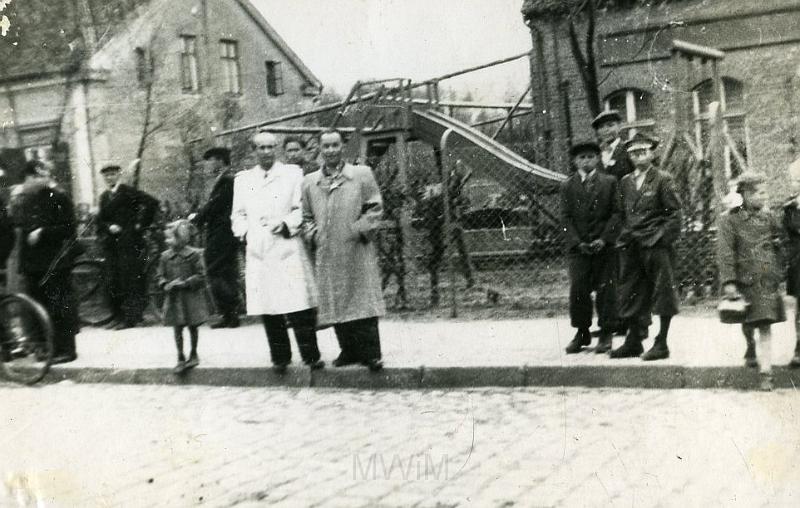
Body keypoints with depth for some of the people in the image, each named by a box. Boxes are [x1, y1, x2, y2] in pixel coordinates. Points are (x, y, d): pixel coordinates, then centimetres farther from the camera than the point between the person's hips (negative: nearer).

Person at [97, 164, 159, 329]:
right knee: (113, 281, 5)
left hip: (129, 241, -7)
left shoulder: (127, 192, -3)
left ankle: (131, 317, -6)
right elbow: (100, 220, 16)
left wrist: (141, 224, -10)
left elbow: (152, 202, -12)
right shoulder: (104, 197, 19)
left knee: (130, 279, -8)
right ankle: (118, 315, 12)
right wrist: (109, 227, -5)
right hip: (112, 244, 7)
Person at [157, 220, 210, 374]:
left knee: (192, 327, 9)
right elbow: (161, 276, 10)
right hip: (173, 298, 3)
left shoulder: (193, 254, -9)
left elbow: (200, 275, -9)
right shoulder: (165, 256, 3)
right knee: (177, 328, 3)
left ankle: (194, 354, 27)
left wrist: (184, 283, -19)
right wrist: (165, 285, -11)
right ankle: (181, 359, 10)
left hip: (190, 297, -3)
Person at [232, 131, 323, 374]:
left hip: (288, 249, -2)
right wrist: (245, 231, 0)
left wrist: (286, 224, -12)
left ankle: (311, 356, 0)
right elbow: (238, 215, 18)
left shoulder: (292, 173, 8)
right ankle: (280, 358, 12)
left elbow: (301, 209, 4)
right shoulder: (243, 179, 16)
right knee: (268, 310, 2)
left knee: (298, 307, -7)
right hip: (258, 253, 3)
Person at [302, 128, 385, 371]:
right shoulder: (309, 182, 10)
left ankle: (370, 353, 0)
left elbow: (375, 208, 3)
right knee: (335, 304, 6)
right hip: (327, 255, 3)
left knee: (363, 302, -5)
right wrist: (313, 235, 1)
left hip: (358, 251, -3)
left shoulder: (362, 174, 3)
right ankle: (349, 351, 17)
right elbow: (306, 216, 17)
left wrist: (360, 230, -9)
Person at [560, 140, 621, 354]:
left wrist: (604, 239, -11)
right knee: (578, 290, -2)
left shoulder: (609, 182, 5)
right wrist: (578, 242, -8)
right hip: (578, 246, 1)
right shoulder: (567, 186, 7)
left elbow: (616, 213, 0)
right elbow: (566, 217, 4)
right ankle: (582, 333, 10)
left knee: (605, 289, 0)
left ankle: (606, 333, 10)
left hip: (604, 246, -1)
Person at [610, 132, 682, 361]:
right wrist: (624, 237, 9)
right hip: (631, 246, 5)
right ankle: (634, 341, 15)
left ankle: (661, 343, 5)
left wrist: (664, 238, -12)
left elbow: (674, 213, -4)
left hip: (656, 245, -5)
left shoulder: (662, 179, -1)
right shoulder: (626, 182, 14)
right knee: (631, 293, 7)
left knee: (662, 292, -2)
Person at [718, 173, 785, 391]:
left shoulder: (769, 218, 5)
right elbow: (725, 252, -11)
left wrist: (780, 272, 10)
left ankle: (766, 372, -8)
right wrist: (728, 281, -17)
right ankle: (750, 347, 47)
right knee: (747, 323, 15)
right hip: (745, 280, -1)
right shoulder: (730, 220, -6)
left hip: (768, 280, 1)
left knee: (765, 325, -7)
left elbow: (781, 245, 15)